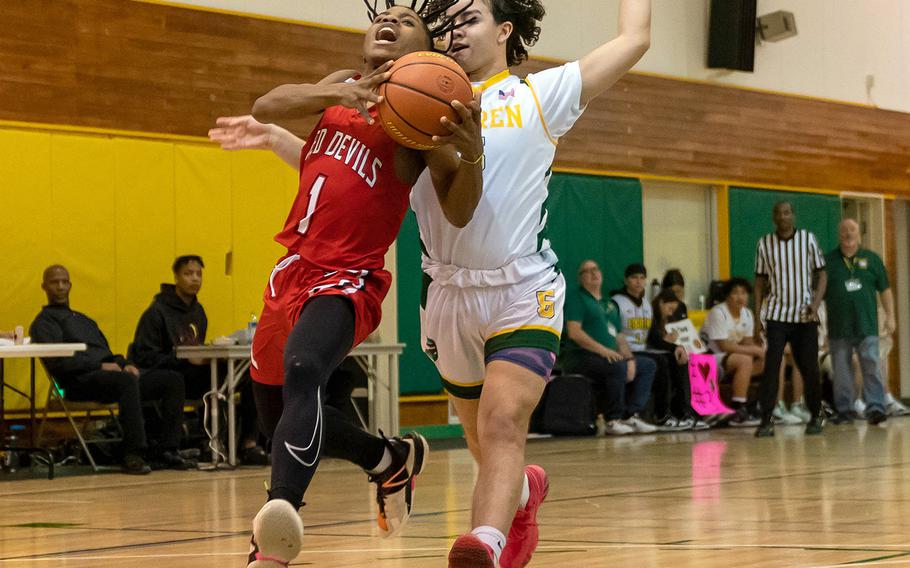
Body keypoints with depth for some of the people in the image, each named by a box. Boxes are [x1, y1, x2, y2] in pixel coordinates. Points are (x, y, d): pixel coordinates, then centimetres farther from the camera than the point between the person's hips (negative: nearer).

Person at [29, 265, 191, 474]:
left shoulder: (83, 319, 33)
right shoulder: (44, 321, 7)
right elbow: (56, 360, -10)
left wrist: (124, 364, 5)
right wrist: (100, 365, -15)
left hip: (109, 372, 8)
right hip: (81, 381, -8)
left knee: (173, 380, -8)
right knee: (128, 381, -39)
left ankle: (166, 451, -15)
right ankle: (133, 455, -41)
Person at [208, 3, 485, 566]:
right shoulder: (342, 88, 14)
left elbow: (457, 213, -10)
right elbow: (268, 105, -1)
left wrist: (472, 155, -29)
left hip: (348, 278, -8)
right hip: (294, 268, 8)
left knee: (302, 369, -37)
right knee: (279, 409, 19)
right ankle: (393, 458, 42)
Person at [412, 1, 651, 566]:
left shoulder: (539, 96, 2)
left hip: (524, 292, -4)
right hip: (451, 296, 4)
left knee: (503, 424, -25)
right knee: (482, 438, 19)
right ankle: (525, 492, 51)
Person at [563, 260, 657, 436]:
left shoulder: (609, 304, 24)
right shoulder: (576, 298, 0)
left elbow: (619, 336, 20)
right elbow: (574, 332, -13)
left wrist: (629, 358, 0)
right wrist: (603, 350, -21)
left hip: (610, 357, 8)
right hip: (581, 357, -8)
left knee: (648, 365, 1)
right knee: (619, 367, -33)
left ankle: (630, 415, -8)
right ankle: (612, 420, -21)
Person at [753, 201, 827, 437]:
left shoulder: (808, 239, 2)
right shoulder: (764, 244, 3)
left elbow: (821, 274, 4)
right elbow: (760, 281, 7)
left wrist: (816, 302, -11)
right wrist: (757, 318, 2)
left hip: (805, 316, 0)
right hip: (777, 314, 0)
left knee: (809, 368, 3)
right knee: (771, 366, -12)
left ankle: (816, 417, 19)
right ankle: (766, 420, -12)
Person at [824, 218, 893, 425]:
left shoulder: (871, 259, 9)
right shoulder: (828, 261, 8)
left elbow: (885, 289, 12)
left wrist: (890, 315, 7)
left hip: (866, 325, 0)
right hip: (838, 328, 1)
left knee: (872, 366, -10)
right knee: (842, 371, 4)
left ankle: (875, 407, -12)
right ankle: (844, 410, 12)